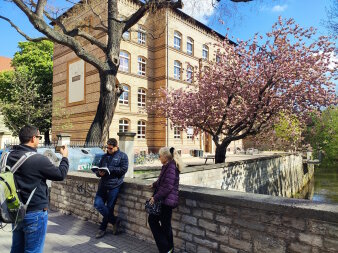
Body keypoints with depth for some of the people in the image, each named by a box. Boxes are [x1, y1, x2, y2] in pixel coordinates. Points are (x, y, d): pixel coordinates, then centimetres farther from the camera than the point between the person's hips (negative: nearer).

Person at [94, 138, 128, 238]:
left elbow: (124, 169, -9)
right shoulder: (104, 156, 16)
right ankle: (114, 220, 12)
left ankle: (102, 228, 22)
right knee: (97, 204, -6)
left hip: (114, 185, -5)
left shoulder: (122, 156, 1)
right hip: (103, 184, 5)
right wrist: (99, 173, -6)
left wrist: (110, 169, -14)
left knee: (109, 208, 2)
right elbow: (98, 169, 18)